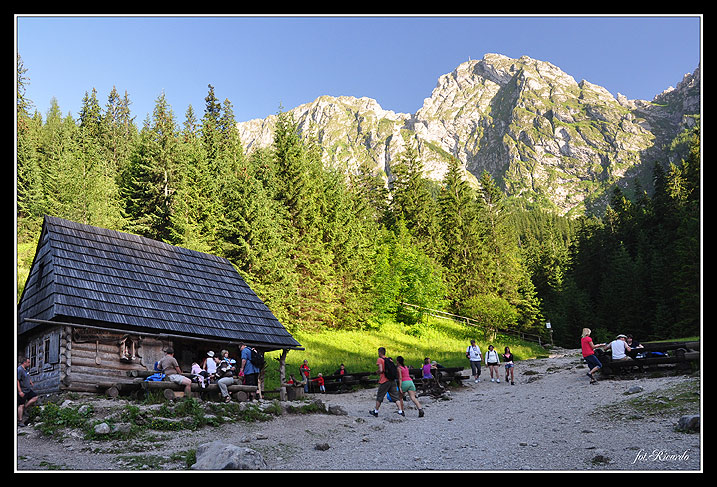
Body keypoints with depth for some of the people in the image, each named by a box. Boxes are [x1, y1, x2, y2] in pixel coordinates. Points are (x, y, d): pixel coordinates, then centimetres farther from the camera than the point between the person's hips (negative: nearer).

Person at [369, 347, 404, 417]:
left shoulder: (380, 360, -5)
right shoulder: (389, 359, 14)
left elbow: (381, 370, -15)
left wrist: (377, 372, 5)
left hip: (384, 381, -5)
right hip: (392, 380, 5)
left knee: (379, 397, 9)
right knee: (396, 397, 3)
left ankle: (375, 411, 18)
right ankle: (400, 411, -7)